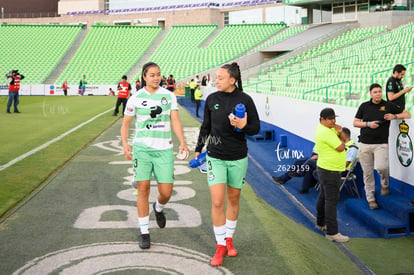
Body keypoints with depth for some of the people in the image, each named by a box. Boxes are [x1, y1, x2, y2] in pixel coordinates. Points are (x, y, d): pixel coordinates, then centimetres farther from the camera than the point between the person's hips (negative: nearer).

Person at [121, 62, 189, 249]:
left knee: (166, 193, -1)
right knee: (143, 189, -4)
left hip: (164, 149, 1)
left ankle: (158, 208, 36)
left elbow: (175, 121, -1)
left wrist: (182, 143, -16)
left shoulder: (169, 96, 4)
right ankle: (145, 233, 10)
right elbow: (125, 124, 8)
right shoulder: (135, 98, 1)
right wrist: (125, 144, -8)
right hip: (142, 148, -1)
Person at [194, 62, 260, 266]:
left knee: (233, 199, 13)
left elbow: (256, 128, -4)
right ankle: (220, 246, 8)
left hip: (238, 158, 0)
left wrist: (243, 126, -24)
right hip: (215, 157, 0)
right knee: (217, 202, -6)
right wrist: (198, 149, 13)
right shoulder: (212, 99, -2)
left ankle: (229, 239, 33)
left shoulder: (245, 100, -8)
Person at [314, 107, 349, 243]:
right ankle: (332, 232, -7)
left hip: (325, 169, 11)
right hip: (330, 171, -11)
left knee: (323, 197, 21)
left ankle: (321, 223, 35)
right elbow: (341, 147, -22)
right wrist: (341, 141, -3)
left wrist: (340, 133, -6)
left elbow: (342, 140, 13)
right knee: (331, 201, -9)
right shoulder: (325, 132, -22)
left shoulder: (328, 129, 11)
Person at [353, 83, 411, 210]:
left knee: (381, 167, -24)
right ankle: (370, 199, 16)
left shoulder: (388, 105, 5)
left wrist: (395, 116, -10)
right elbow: (355, 123, 9)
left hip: (381, 144, -2)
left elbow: (407, 114, 8)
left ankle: (385, 184, 9)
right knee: (367, 173, 3)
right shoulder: (364, 106, 8)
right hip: (365, 144, 2)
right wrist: (368, 124, -7)